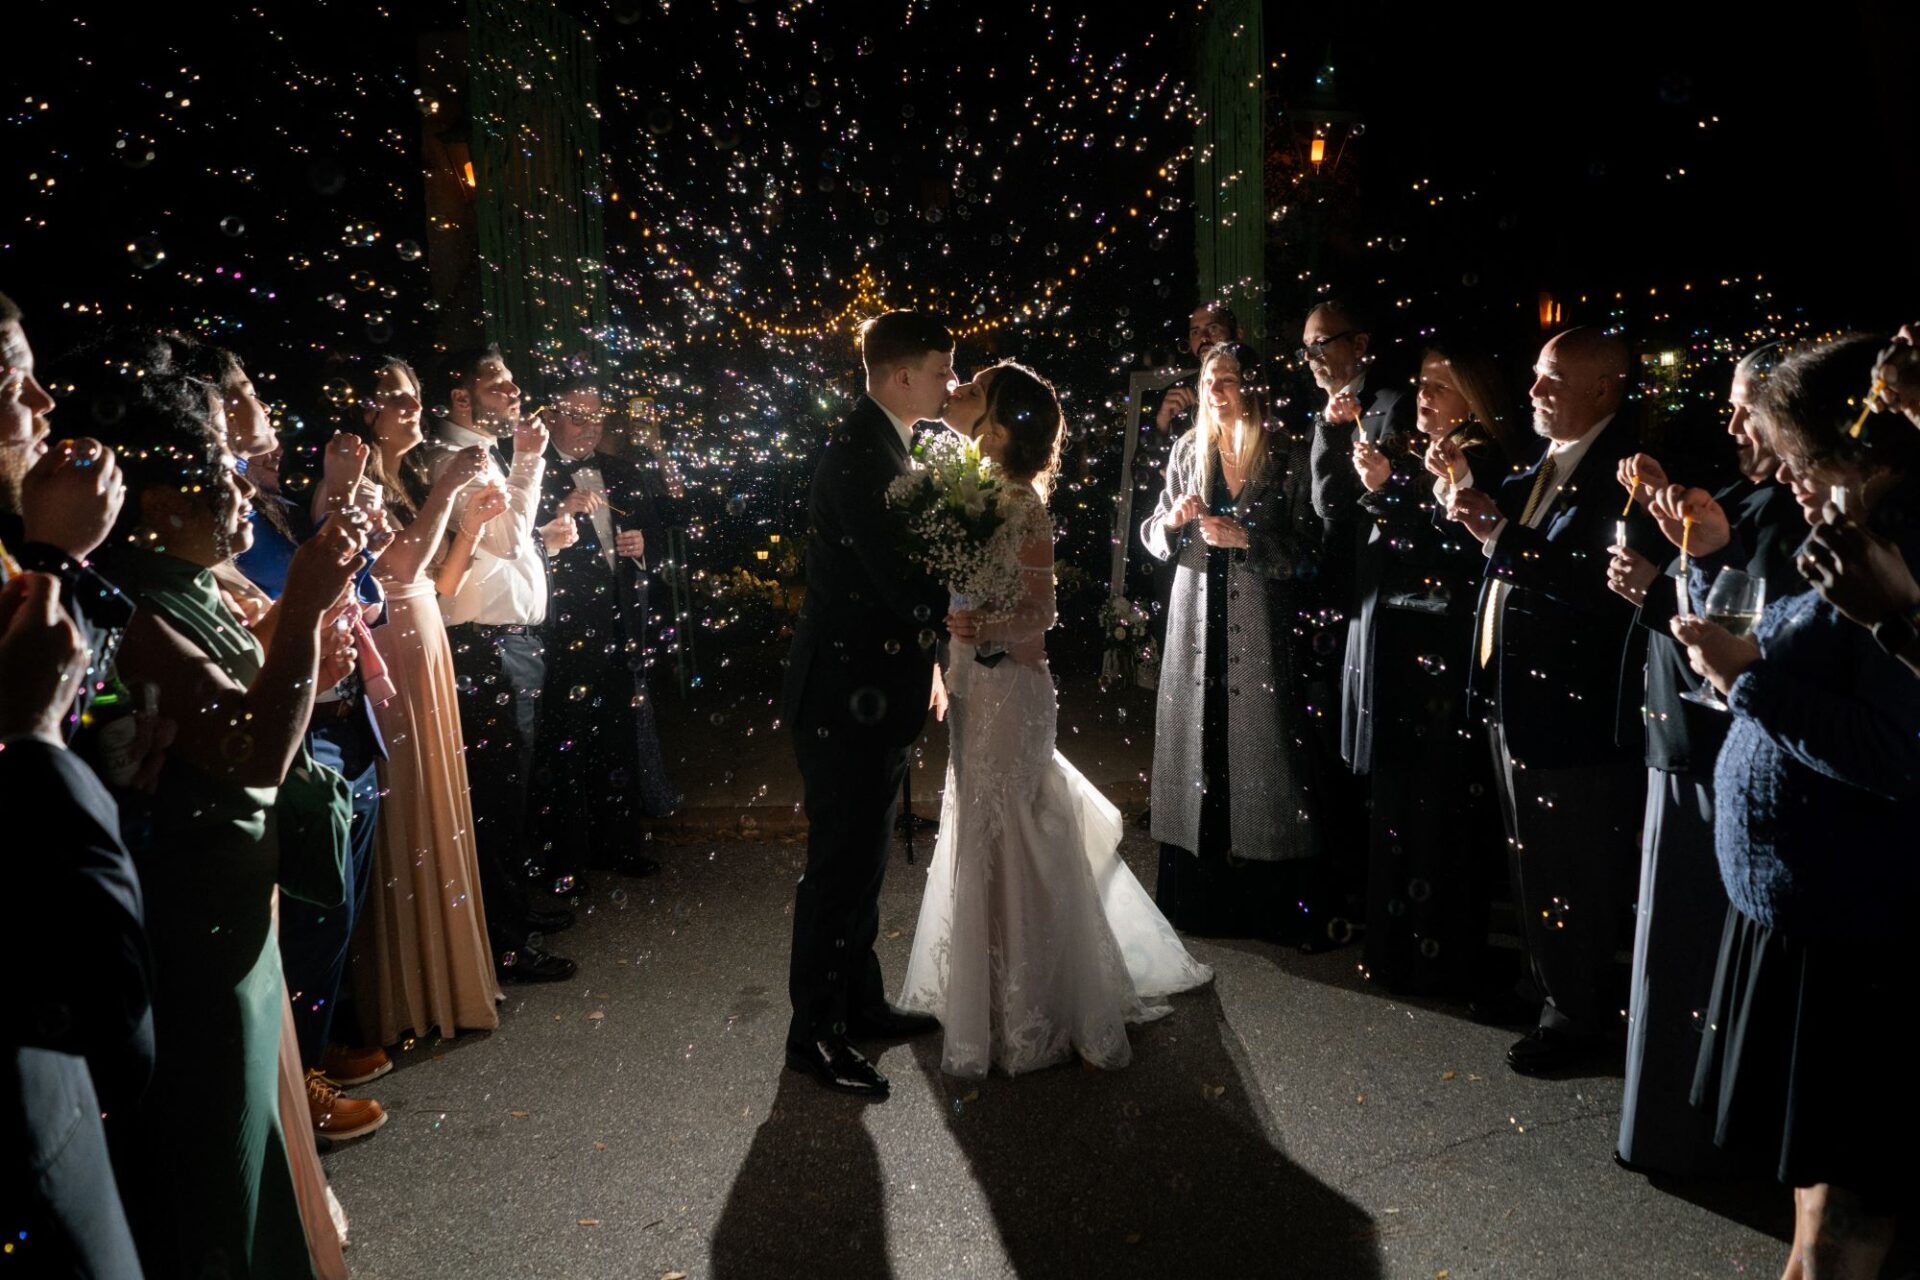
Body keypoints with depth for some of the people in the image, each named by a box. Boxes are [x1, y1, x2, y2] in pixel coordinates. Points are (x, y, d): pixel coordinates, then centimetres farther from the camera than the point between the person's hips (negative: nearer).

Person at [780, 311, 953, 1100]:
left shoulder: (883, 447, 13)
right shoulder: (859, 454, -19)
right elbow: (902, 580, -25)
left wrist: (924, 652, 10)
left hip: (871, 692, 10)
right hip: (848, 697, -10)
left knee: (862, 858, 19)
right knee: (840, 866, 0)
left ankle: (861, 1004, 34)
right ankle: (813, 1035, 15)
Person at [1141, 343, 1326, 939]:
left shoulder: (1286, 458, -1)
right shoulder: (1188, 449, 9)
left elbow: (1307, 545, -3)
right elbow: (1152, 537, 10)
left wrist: (1247, 538, -16)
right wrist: (1173, 520, -11)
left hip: (1258, 619, -3)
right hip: (1196, 614, 3)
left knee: (1260, 740, -4)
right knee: (1196, 735, 5)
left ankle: (1270, 896, 7)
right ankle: (1196, 888, 14)